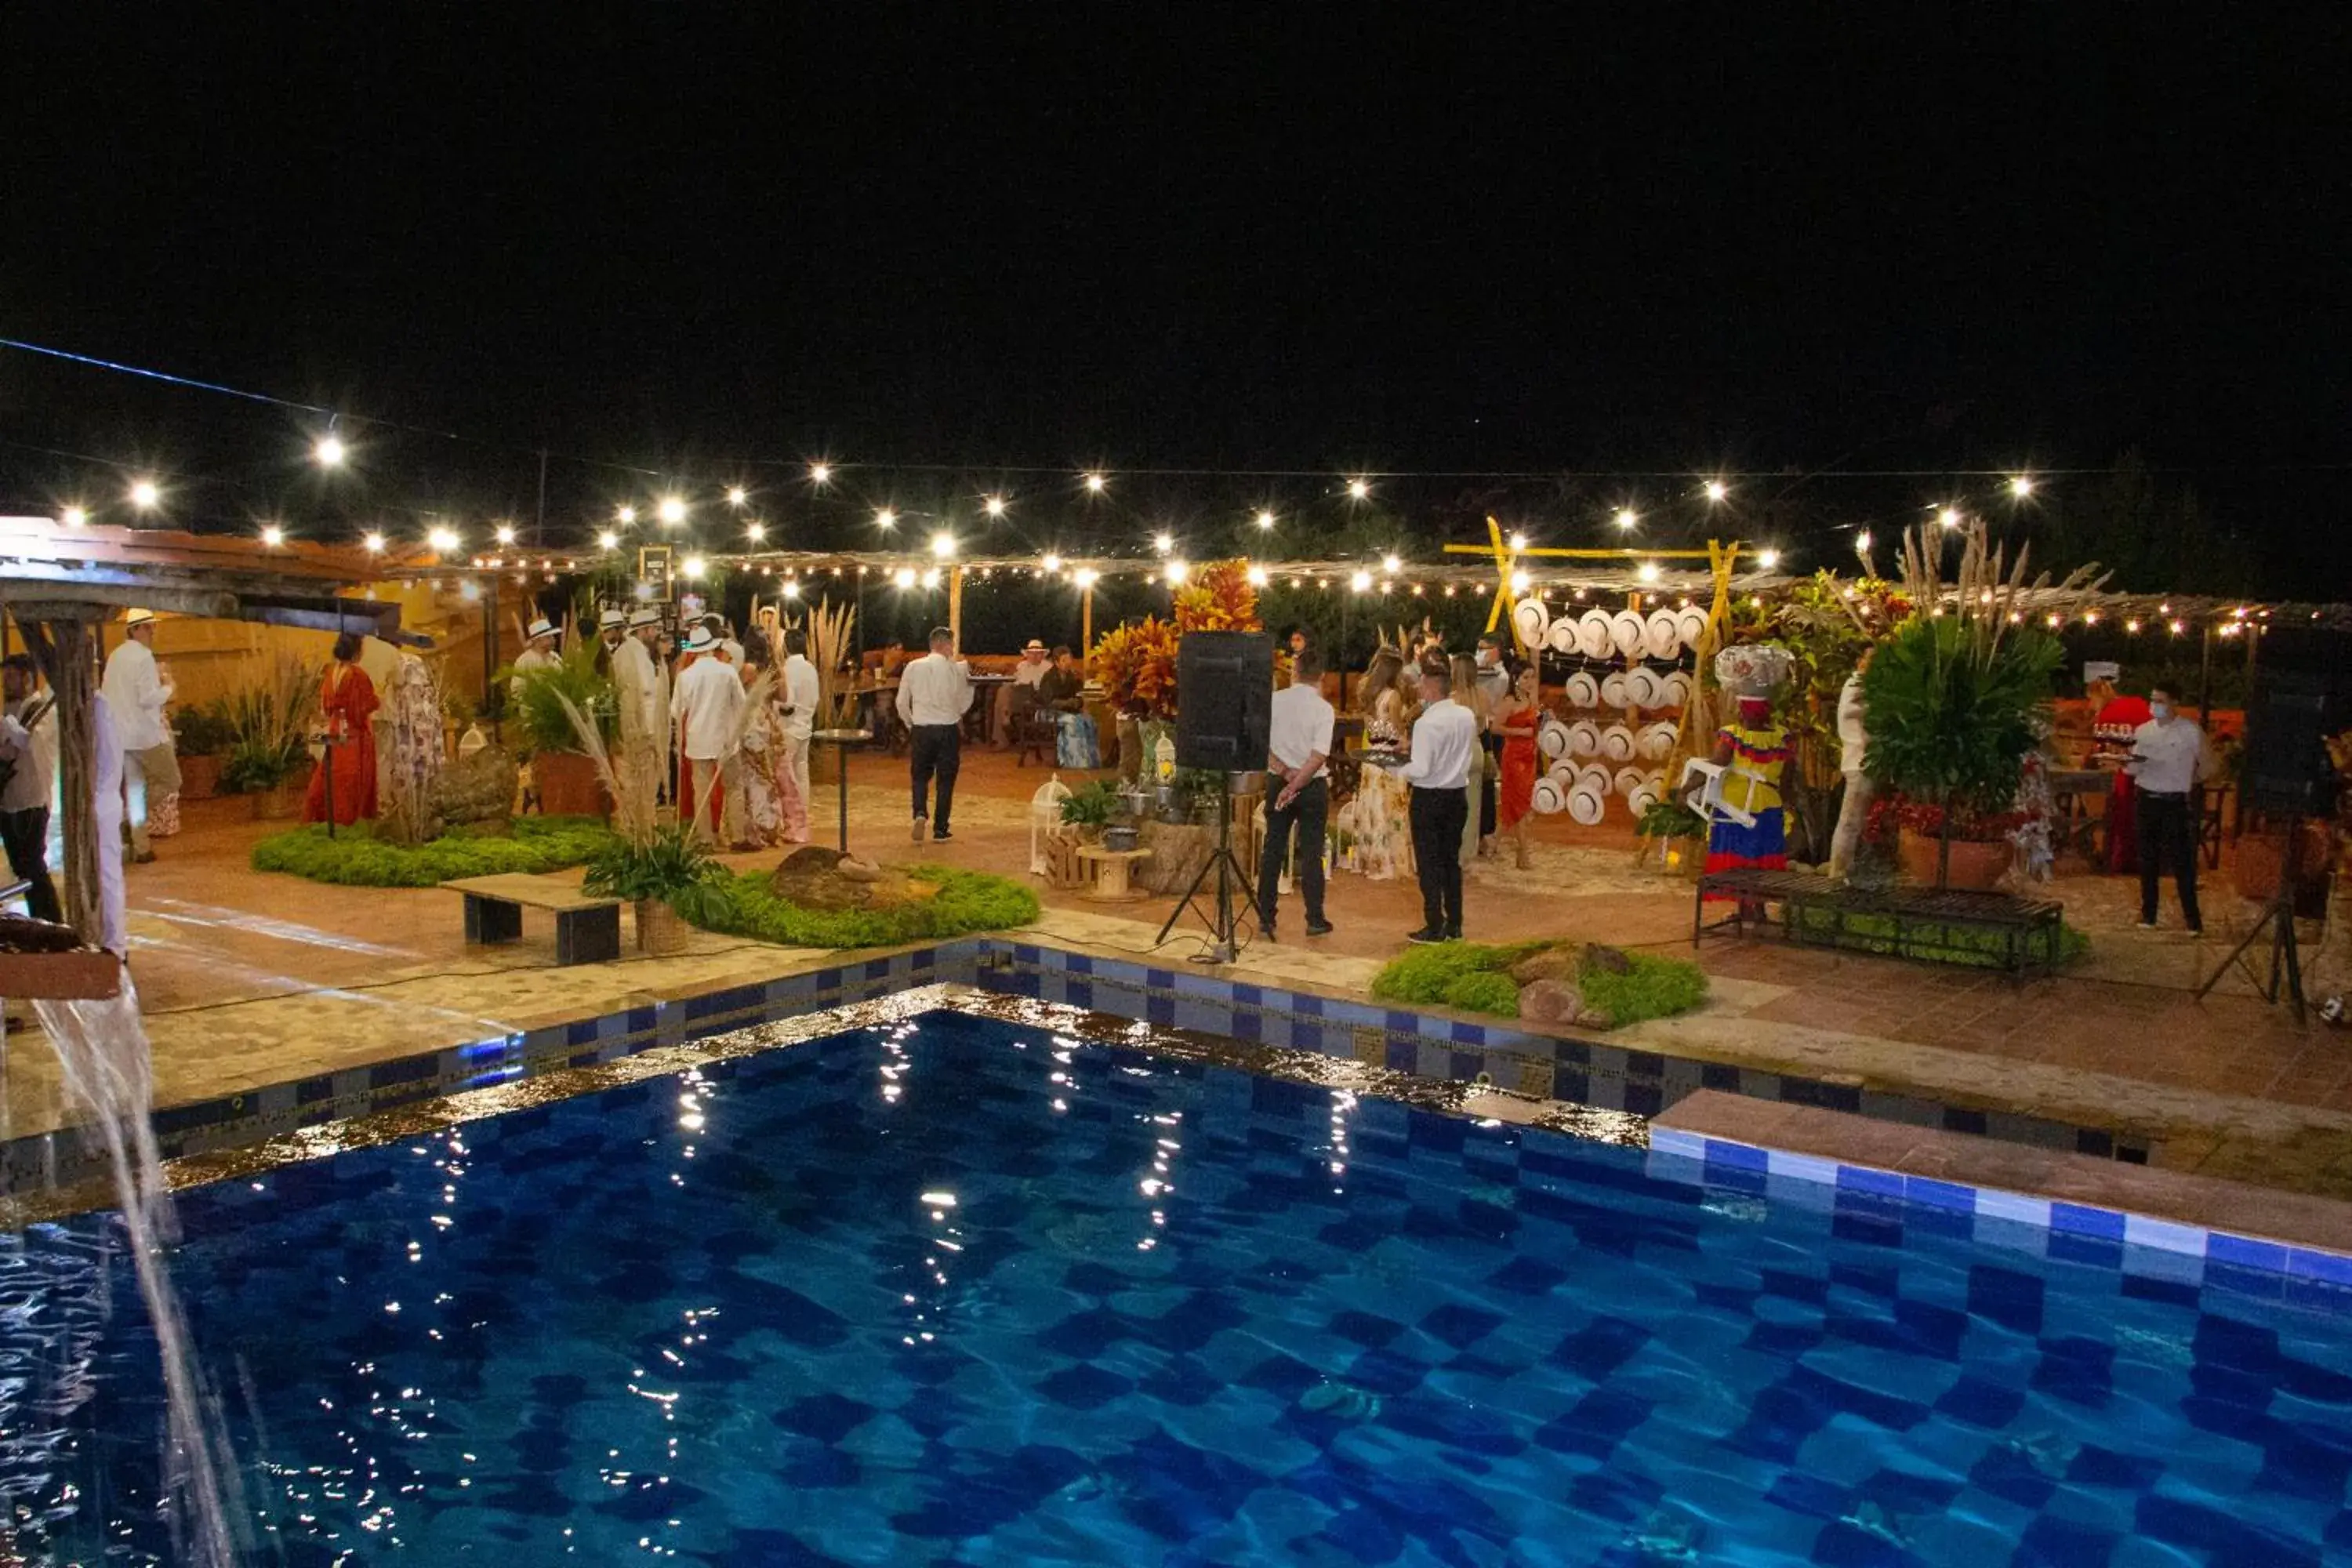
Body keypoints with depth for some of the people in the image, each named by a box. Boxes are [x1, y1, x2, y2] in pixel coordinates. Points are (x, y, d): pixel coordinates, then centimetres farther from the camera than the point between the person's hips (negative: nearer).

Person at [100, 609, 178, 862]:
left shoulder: (115, 657, 13)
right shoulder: (144, 656, -13)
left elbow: (107, 694, 18)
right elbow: (148, 698, -20)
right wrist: (167, 687, -3)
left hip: (121, 734, 8)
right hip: (146, 733, -8)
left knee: (135, 789, 10)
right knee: (170, 782, 7)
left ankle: (141, 847, 10)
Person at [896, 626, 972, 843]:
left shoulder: (913, 668, -1)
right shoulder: (956, 670, -6)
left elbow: (902, 703, 3)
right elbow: (963, 706, 1)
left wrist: (910, 725, 18)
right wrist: (970, 684, 16)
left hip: (921, 730, 1)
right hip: (948, 730, -1)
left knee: (920, 776, 16)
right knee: (945, 780, 9)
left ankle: (920, 813, -9)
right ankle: (940, 830, 11)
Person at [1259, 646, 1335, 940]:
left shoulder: (1273, 700, -2)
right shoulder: (1323, 709, -9)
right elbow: (1318, 756, -16)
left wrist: (1283, 771, -7)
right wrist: (1295, 786, -14)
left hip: (1277, 782, 2)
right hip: (1312, 785, -2)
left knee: (1272, 849, 9)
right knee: (1311, 853, 4)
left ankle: (1265, 917, 11)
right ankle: (1315, 920, 6)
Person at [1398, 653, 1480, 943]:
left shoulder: (1426, 723, -21)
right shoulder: (1468, 717, -2)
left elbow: (1420, 769, -21)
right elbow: (1473, 760, 9)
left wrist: (1399, 771, -4)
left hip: (1429, 799, -6)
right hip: (1458, 796, 6)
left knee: (1429, 864, 4)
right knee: (1452, 860, 15)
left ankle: (1435, 928, 8)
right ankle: (1454, 926, 21)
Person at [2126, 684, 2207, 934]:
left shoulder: (2191, 732, -6)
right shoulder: (2142, 731, 4)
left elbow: (2204, 766, 7)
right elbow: (2134, 769, 2)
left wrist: (2186, 782, 13)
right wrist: (2128, 762, -19)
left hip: (2176, 802, -3)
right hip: (2146, 799, 3)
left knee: (2181, 860, -3)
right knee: (2148, 858, 8)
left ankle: (2193, 918, 3)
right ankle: (2148, 914, 16)